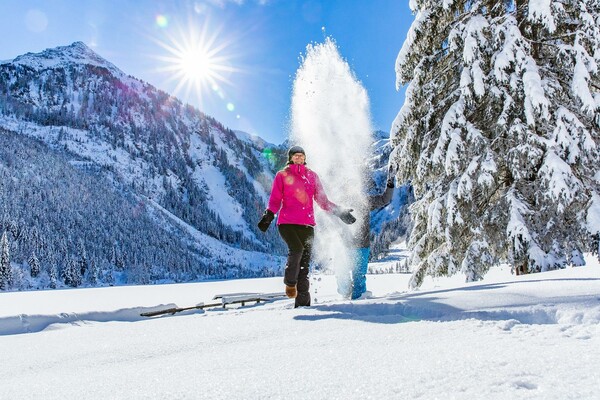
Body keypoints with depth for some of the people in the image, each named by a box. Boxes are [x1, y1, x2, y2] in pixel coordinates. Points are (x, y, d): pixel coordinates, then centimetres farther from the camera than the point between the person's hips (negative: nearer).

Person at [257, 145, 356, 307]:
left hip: (307, 224, 3)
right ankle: (290, 282, -2)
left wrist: (339, 211, 8)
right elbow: (275, 200, 5)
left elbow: (322, 200, 18)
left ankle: (303, 302, 6)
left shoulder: (312, 176, 16)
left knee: (304, 263, 0)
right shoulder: (282, 175, 9)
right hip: (287, 222, -3)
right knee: (296, 249, -27)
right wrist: (269, 215, -13)